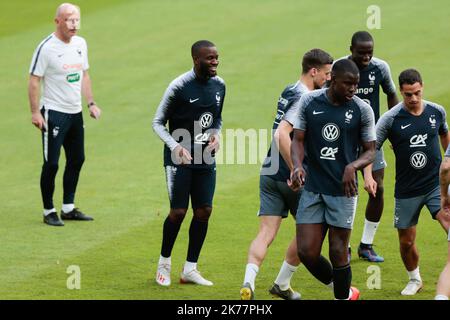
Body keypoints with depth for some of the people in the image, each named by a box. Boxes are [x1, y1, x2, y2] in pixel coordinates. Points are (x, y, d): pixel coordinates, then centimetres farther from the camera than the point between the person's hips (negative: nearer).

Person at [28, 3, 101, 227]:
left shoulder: (80, 44, 7)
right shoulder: (47, 48, -15)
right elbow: (34, 81, -14)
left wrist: (91, 103, 11)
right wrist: (35, 112, -19)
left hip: (75, 113, 8)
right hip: (54, 113, -8)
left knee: (77, 160, 13)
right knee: (51, 163, -5)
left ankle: (68, 208, 24)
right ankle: (49, 212, 4)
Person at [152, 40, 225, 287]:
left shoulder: (219, 85, 4)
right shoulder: (179, 87, -15)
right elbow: (158, 123, -8)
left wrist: (216, 135, -2)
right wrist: (175, 146, -23)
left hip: (205, 160, 6)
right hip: (179, 160, -6)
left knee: (204, 211, 3)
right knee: (178, 212, -7)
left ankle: (190, 269, 13)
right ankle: (164, 262, 16)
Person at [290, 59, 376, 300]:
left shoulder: (362, 110, -4)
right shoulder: (309, 102, 0)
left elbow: (370, 151, 2)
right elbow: (298, 140, 3)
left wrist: (353, 166, -18)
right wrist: (298, 165, -17)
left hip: (342, 190, -2)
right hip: (312, 188, 2)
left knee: (338, 252, 0)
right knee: (307, 251, -1)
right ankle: (343, 291, 23)